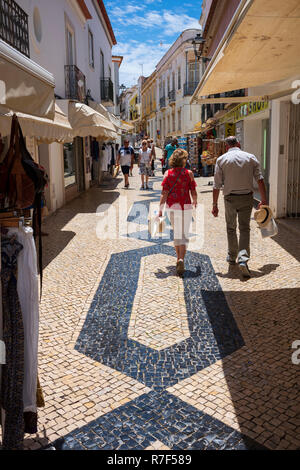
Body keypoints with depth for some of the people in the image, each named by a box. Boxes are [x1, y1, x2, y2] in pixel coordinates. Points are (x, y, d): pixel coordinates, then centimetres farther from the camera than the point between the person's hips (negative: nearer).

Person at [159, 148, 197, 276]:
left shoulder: (168, 173, -2)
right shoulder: (188, 173, -5)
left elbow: (164, 193, -7)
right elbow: (193, 193, -3)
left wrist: (160, 209, -3)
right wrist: (195, 201, 18)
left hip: (171, 207, 3)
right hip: (185, 207, -2)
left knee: (176, 233, 19)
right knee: (184, 235, 1)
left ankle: (179, 259, 29)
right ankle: (181, 260, -19)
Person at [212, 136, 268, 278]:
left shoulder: (221, 159, -1)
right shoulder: (251, 158, 3)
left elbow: (217, 185, -4)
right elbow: (260, 180, -2)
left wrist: (214, 205, 1)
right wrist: (264, 200, 3)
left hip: (230, 198, 0)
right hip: (247, 197, 1)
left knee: (231, 228, 17)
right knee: (244, 228, 5)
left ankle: (232, 256, 30)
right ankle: (243, 259, -12)